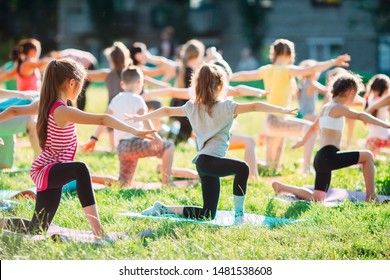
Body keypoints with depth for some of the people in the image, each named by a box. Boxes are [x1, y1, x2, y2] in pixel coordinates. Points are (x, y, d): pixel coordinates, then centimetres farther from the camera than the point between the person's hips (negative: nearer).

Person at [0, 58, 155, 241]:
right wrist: (134, 131, -34)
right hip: (46, 172, -11)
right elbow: (102, 119, -29)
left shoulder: (43, 105, 7)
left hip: (46, 173, 11)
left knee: (37, 230, 17)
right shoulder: (63, 112, -21)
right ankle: (98, 231, -50)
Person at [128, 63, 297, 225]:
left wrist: (140, 118, 40)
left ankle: (164, 209, 14)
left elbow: (166, 111, 27)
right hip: (210, 159, -8)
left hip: (202, 161, 8)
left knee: (208, 214, 12)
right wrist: (282, 110, -14)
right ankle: (239, 215, -32)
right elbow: (254, 106, -12)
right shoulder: (226, 107, -3)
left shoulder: (193, 107, 17)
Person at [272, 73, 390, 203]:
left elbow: (313, 128, 35)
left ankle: (281, 187, 15)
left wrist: (303, 141, 53)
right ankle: (371, 196, -8)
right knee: (367, 156, -8)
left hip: (321, 158, 9)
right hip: (329, 156, -9)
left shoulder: (325, 108, 19)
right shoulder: (337, 108, -7)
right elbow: (359, 115, -24)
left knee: (316, 198, 14)